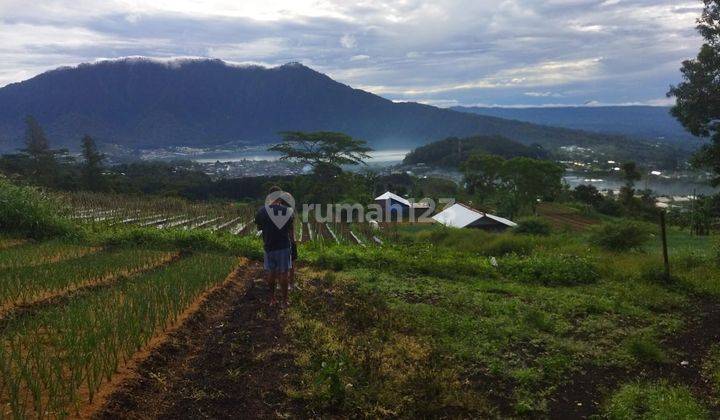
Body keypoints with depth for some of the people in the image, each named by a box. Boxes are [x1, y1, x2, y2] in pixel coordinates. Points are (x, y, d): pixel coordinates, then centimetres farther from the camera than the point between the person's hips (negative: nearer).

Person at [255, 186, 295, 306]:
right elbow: (291, 232, 2)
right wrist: (293, 247, 14)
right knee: (284, 273, 8)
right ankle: (284, 300, 15)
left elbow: (258, 228, 6)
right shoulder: (289, 211, -6)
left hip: (269, 247, 0)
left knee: (271, 272, 15)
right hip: (284, 246, 0)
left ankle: (272, 298, 23)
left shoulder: (262, 211, -9)